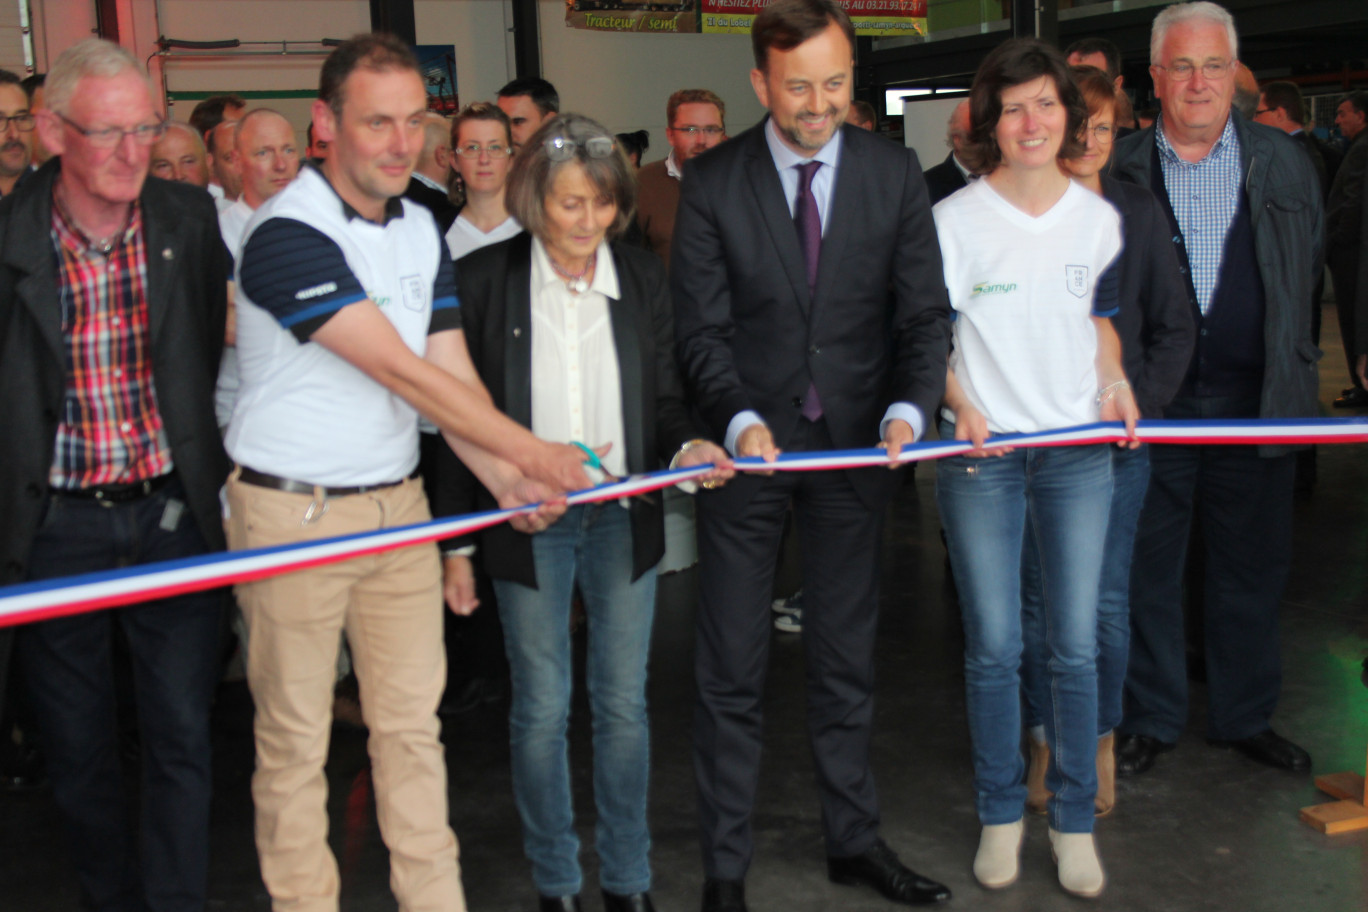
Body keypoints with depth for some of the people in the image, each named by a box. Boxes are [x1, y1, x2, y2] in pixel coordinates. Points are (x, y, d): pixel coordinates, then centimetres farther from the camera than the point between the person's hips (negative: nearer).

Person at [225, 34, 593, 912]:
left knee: (412, 723, 12)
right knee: (295, 735, 7)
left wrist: (507, 479, -15)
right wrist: (531, 452, -17)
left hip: (399, 504, 6)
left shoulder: (421, 230, 7)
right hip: (292, 514, -6)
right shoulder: (287, 235, -17)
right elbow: (404, 373, -21)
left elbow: (454, 376, 2)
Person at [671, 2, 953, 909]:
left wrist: (909, 407, -20)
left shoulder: (895, 172, -2)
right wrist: (739, 420, -25)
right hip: (749, 443, -2)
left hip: (856, 443, 2)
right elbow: (703, 325, -8)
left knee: (847, 661, 16)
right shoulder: (712, 182, -7)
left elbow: (924, 311, -3)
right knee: (732, 672, 6)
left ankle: (855, 839, 33)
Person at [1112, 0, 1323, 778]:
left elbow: (1306, 272, 14)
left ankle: (1246, 716, 27)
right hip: (1150, 401, -1)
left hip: (1255, 398, 2)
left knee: (1252, 565, 11)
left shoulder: (1283, 162, 7)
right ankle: (1153, 717, 22)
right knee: (1149, 564, 7)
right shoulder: (1118, 169, 1)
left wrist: (1290, 375, 10)